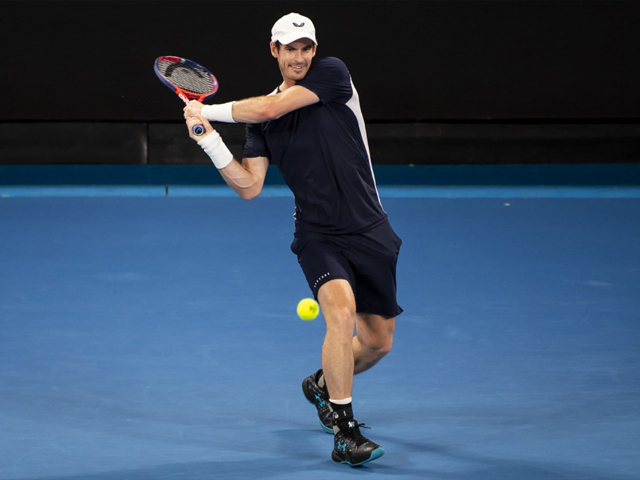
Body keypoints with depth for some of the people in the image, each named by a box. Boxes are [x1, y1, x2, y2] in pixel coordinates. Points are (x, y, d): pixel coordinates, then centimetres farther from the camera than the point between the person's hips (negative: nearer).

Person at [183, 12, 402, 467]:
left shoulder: (333, 73, -4)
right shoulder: (261, 117, 4)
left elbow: (272, 107, -16)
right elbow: (249, 186, -2)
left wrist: (209, 111, -7)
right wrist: (209, 138, -12)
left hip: (370, 233, 1)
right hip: (319, 235, -1)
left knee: (378, 343, 10)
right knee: (341, 309, -29)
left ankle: (323, 383, 42)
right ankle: (344, 432, -22)